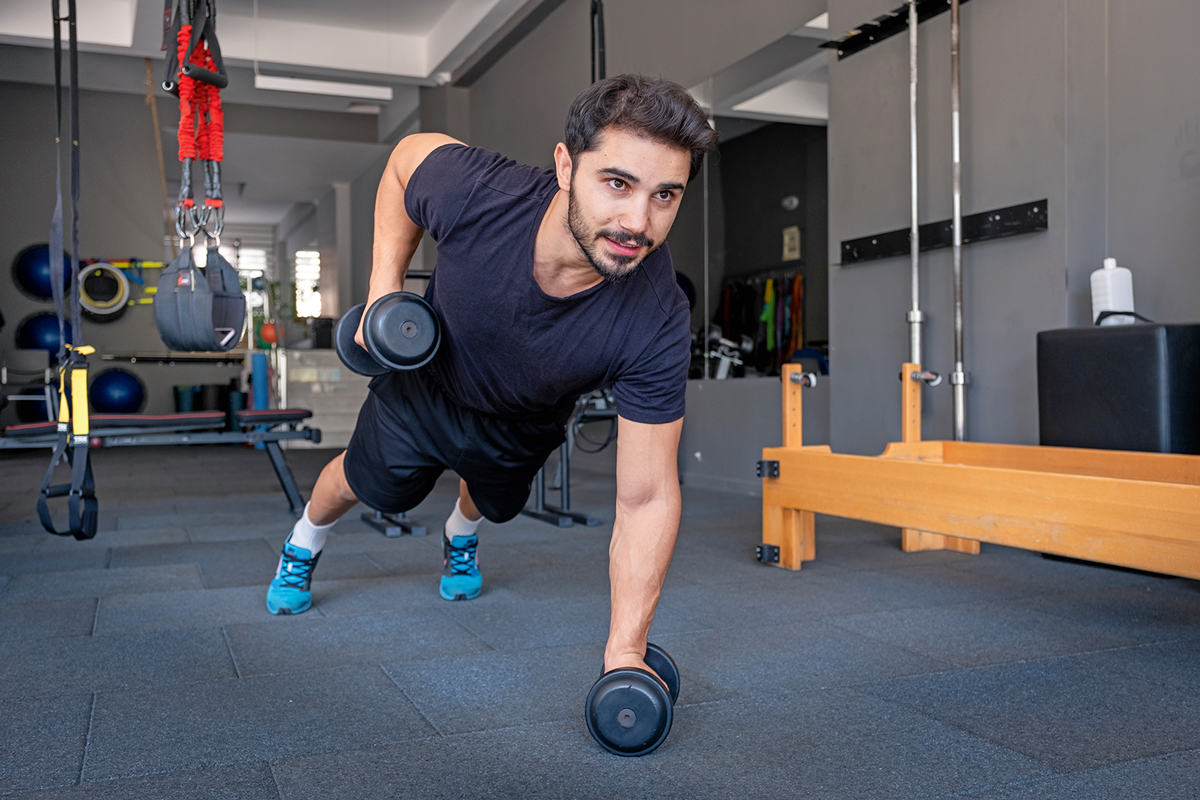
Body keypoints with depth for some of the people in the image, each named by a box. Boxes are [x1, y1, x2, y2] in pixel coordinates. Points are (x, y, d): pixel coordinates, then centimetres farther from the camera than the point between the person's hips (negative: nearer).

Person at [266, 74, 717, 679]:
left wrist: (626, 651, -38)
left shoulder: (656, 325, -41)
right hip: (428, 377, -1)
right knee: (366, 482, 24)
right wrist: (383, 287, -19)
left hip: (522, 429, 1)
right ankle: (303, 545, 60)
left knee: (495, 503, 31)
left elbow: (646, 498, -35)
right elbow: (408, 156, -14)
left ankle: (459, 542, 69)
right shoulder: (476, 192, -41)